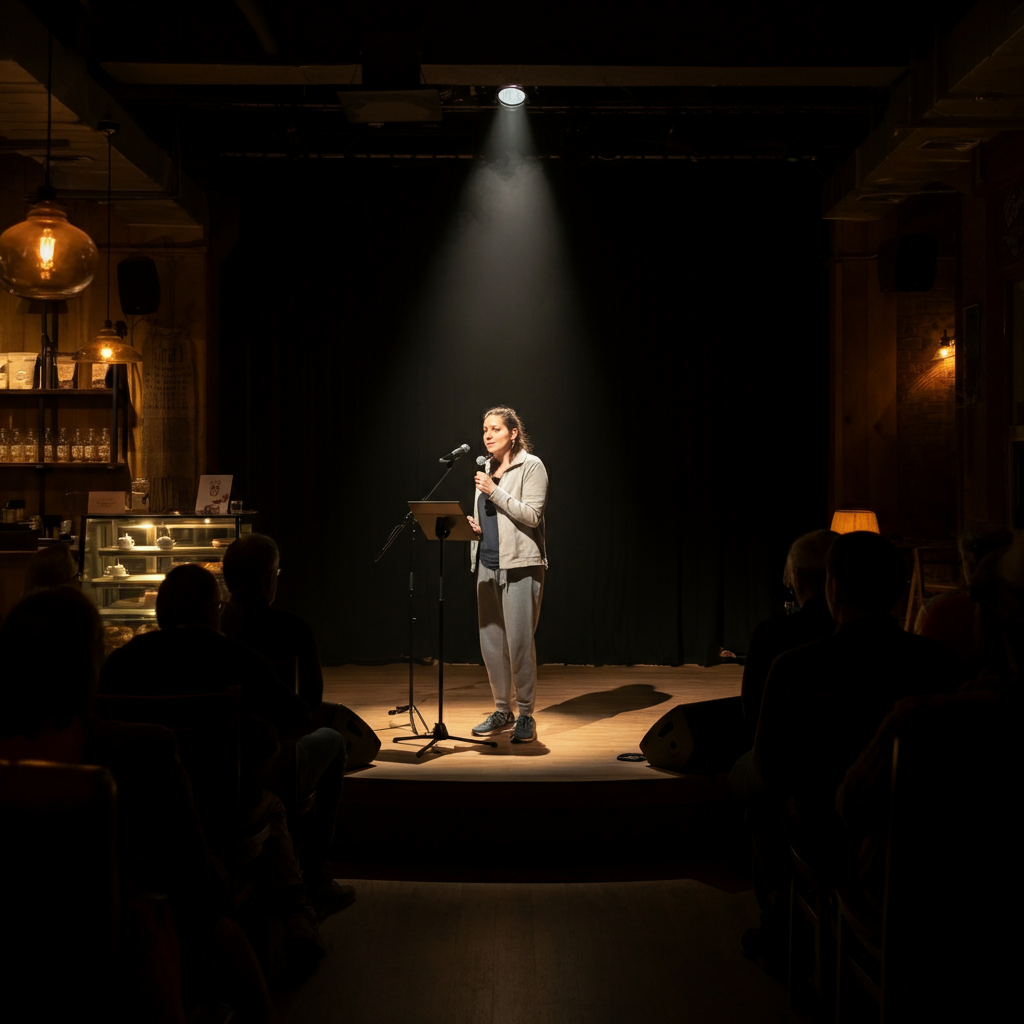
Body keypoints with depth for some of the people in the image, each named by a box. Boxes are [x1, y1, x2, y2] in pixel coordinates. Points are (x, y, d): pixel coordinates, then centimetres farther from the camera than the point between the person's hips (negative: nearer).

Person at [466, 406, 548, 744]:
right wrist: (474, 526, 4)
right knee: (491, 640, 7)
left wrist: (494, 491, -16)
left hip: (520, 565, -7)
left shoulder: (531, 466, -3)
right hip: (487, 564, 7)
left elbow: (532, 515, -13)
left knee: (519, 641, -7)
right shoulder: (487, 469, 17)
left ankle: (526, 715, 3)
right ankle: (502, 711, 19)